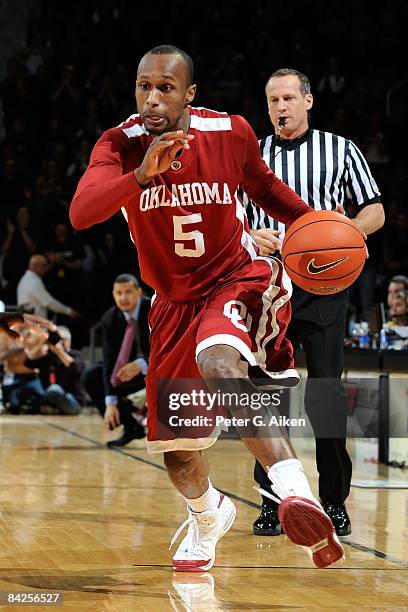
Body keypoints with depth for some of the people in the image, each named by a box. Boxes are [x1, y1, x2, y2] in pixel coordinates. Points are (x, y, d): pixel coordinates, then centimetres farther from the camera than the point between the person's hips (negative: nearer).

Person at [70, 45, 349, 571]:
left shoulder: (230, 133, -14)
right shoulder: (120, 144, -15)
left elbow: (264, 186, 8)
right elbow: (80, 213, -33)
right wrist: (143, 174, -48)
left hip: (238, 278, -3)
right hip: (175, 299, 3)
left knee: (218, 360, -38)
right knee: (176, 446, 11)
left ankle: (295, 491, -47)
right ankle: (207, 515, 47)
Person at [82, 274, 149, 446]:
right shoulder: (110, 319, -10)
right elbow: (110, 360, -15)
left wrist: (141, 364, -44)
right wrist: (110, 403, -25)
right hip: (130, 369, 5)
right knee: (91, 377, -12)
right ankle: (131, 426, 0)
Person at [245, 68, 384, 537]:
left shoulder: (340, 149, 7)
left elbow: (375, 211, 8)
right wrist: (250, 238, -10)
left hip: (322, 287, -2)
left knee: (327, 395, -3)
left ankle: (333, 502, 6)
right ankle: (273, 501, 7)